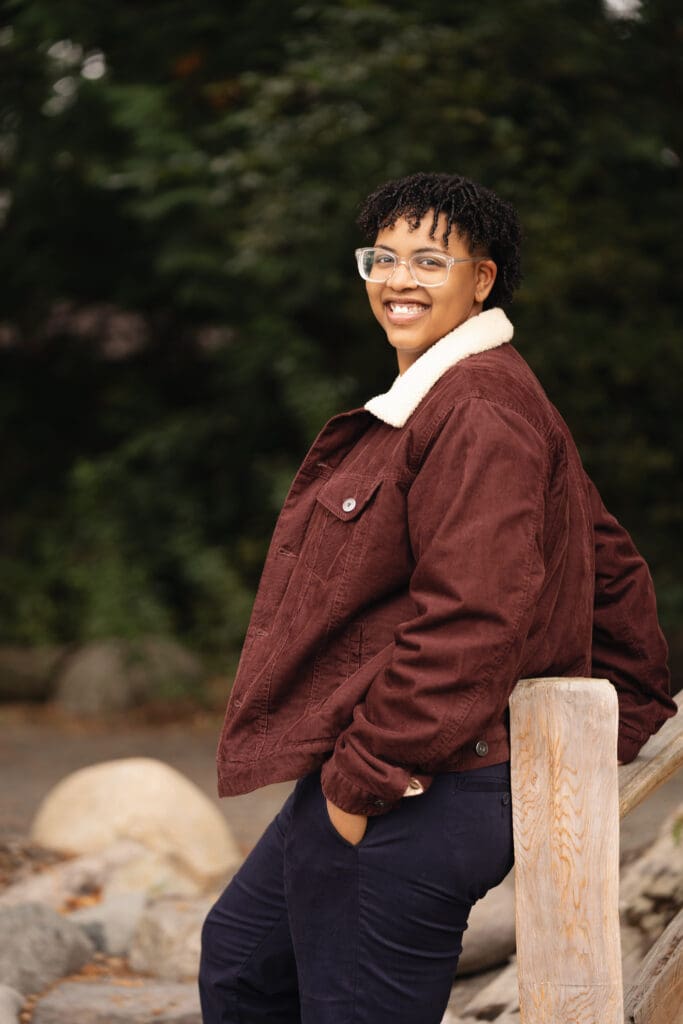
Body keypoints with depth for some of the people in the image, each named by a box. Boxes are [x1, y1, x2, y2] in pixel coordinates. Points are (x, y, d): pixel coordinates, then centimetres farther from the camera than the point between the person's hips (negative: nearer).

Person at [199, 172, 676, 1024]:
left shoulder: (476, 413, -18)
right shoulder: (428, 402, 15)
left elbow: (469, 618, -28)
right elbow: (613, 571, 21)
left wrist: (367, 778, -23)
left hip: (408, 803, -11)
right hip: (354, 786, 11)